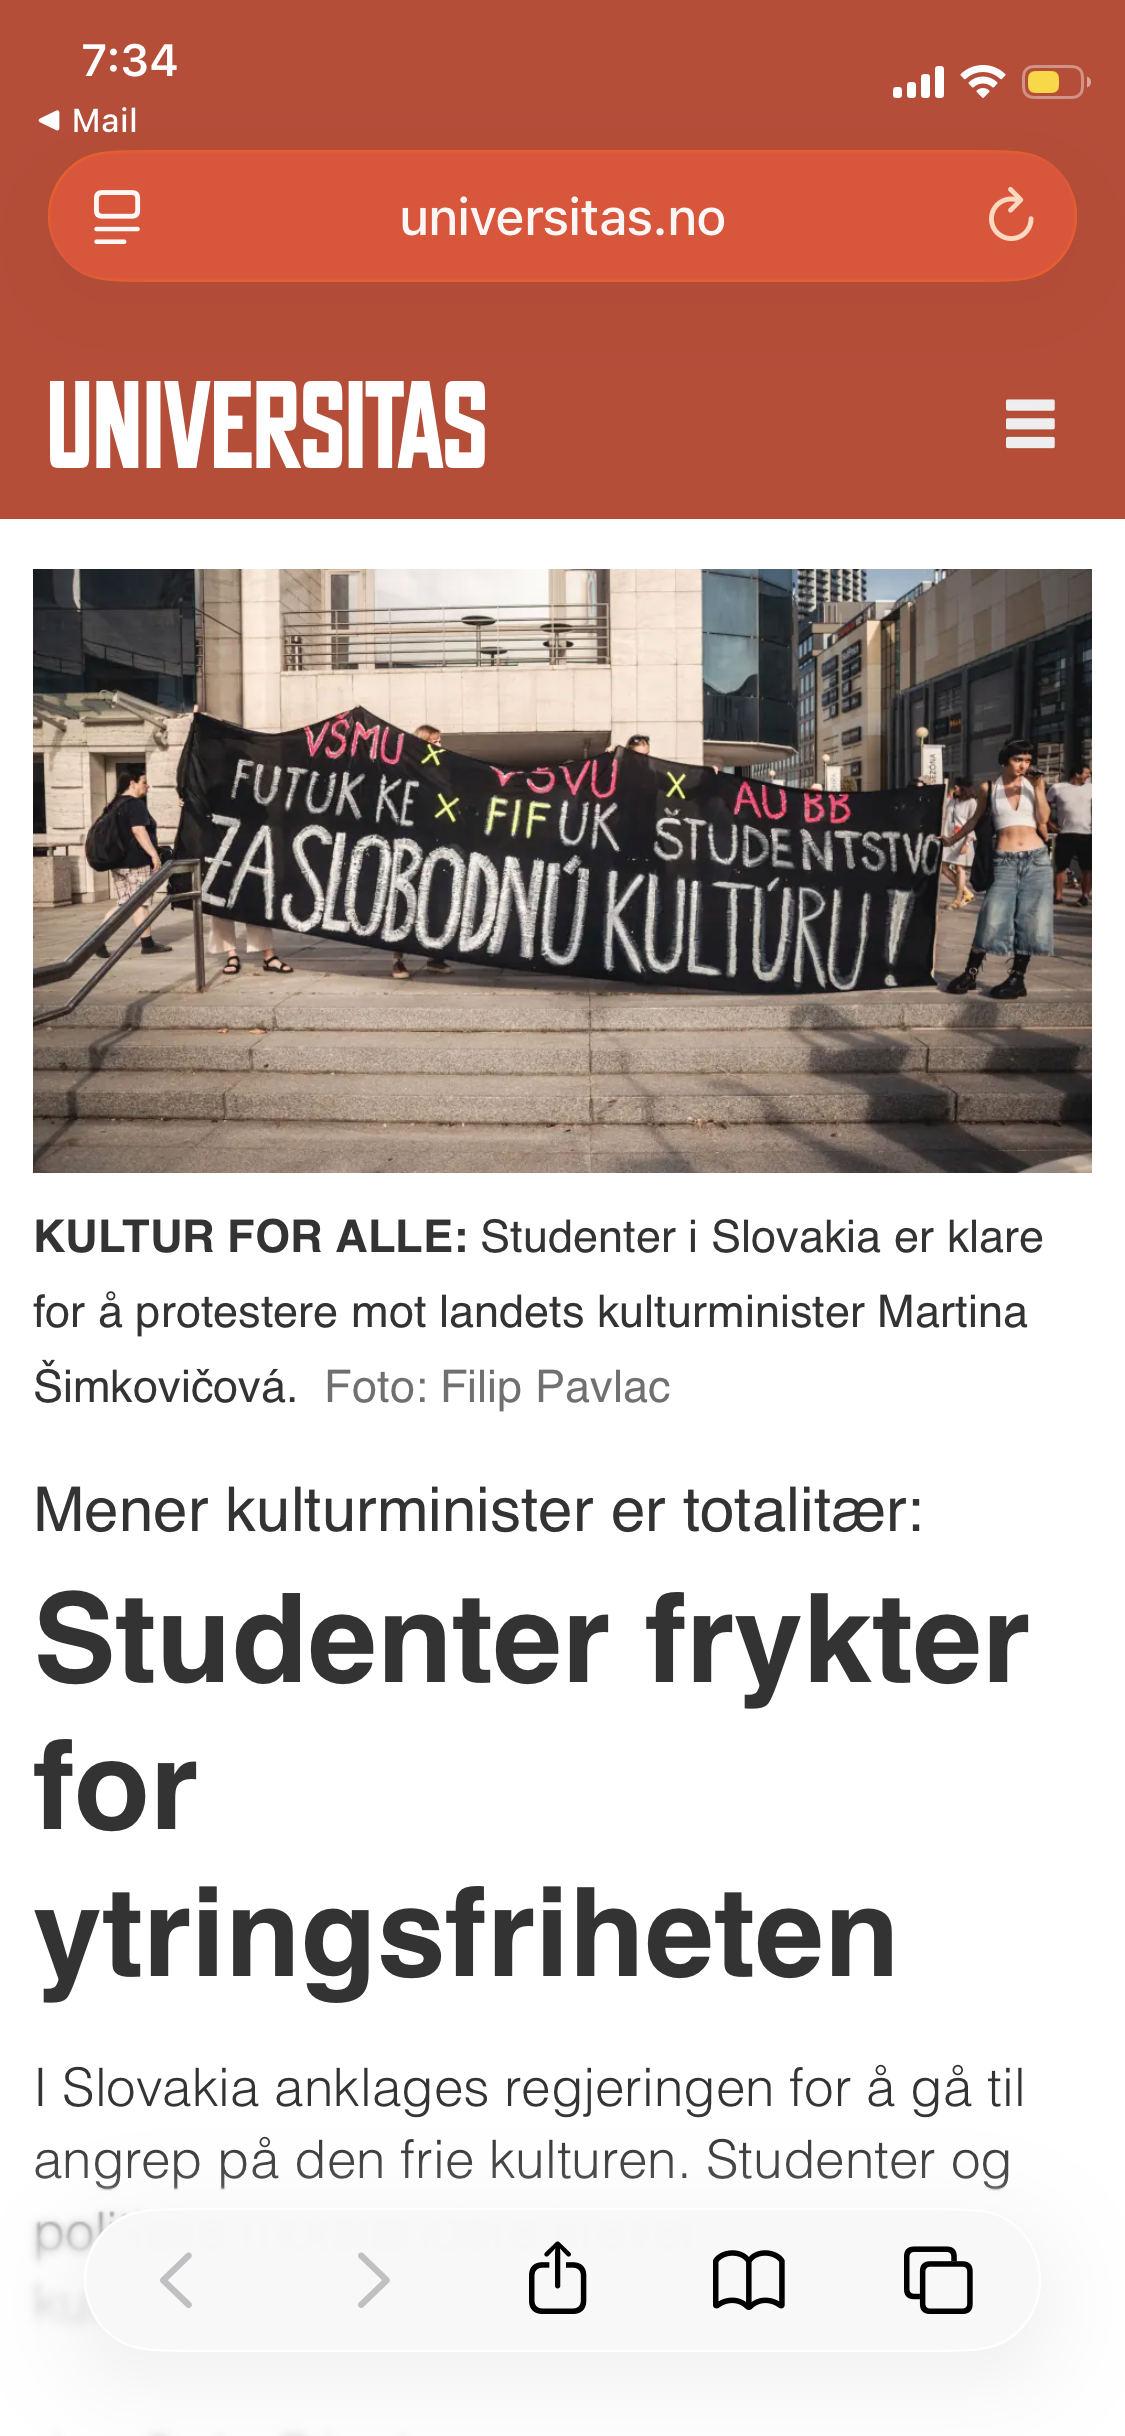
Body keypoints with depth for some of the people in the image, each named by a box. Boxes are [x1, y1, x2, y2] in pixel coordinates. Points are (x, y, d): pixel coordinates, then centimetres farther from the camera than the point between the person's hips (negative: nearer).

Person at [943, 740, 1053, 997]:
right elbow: (976, 819, 19)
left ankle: (1017, 978, 9)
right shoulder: (989, 788, 5)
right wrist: (951, 840, 25)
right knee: (993, 919, -11)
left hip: (1037, 859, 2)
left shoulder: (1034, 784, 8)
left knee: (1030, 920, 0)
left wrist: (1038, 788, -10)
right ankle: (970, 973, 1)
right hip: (1005, 861, -2)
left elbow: (1043, 818, -3)